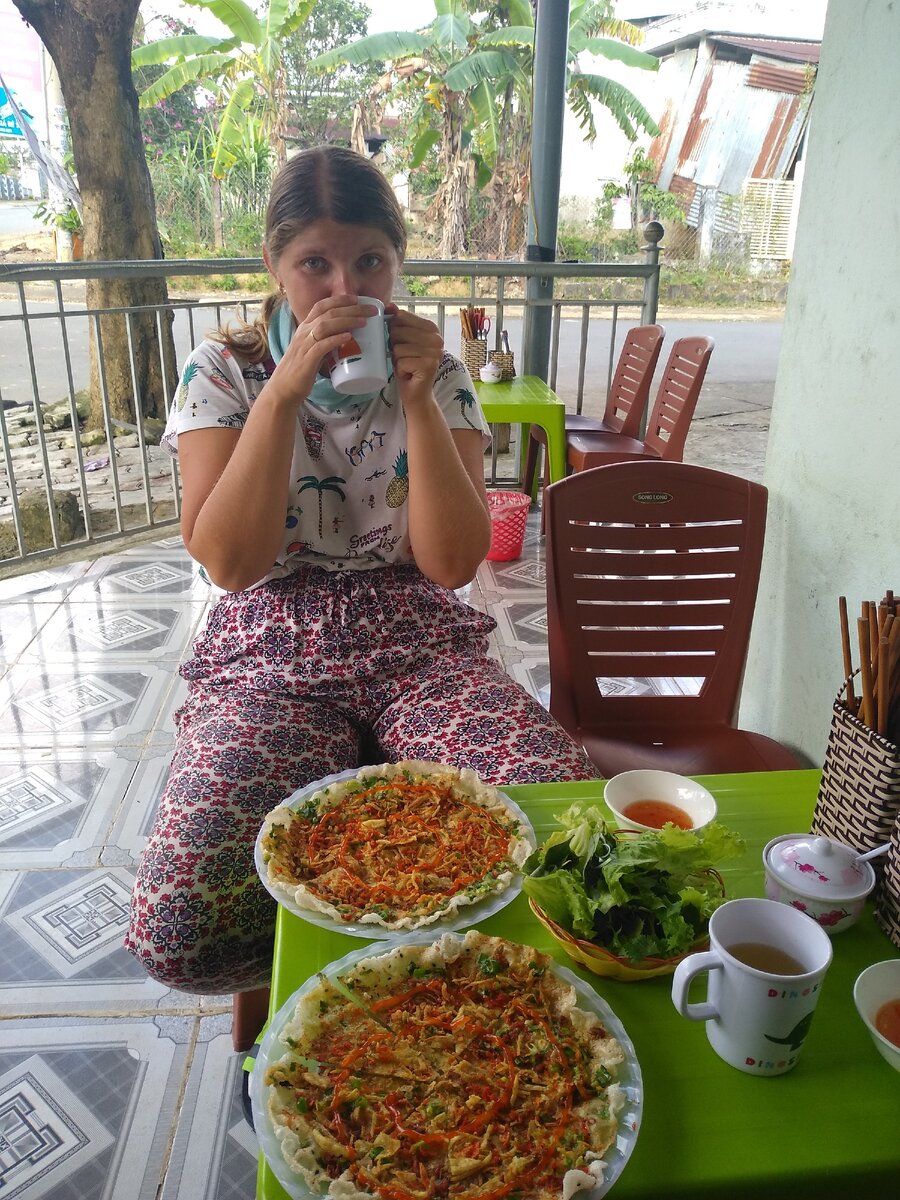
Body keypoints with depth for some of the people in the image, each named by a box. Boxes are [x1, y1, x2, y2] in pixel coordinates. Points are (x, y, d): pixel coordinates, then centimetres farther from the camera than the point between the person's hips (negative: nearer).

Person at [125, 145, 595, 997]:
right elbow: (228, 561, -10)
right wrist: (286, 388, -16)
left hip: (421, 647, 1)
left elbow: (454, 562, -5)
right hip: (272, 655, 0)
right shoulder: (222, 371, 3)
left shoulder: (437, 375, 6)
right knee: (179, 927, -24)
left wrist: (418, 399, -13)